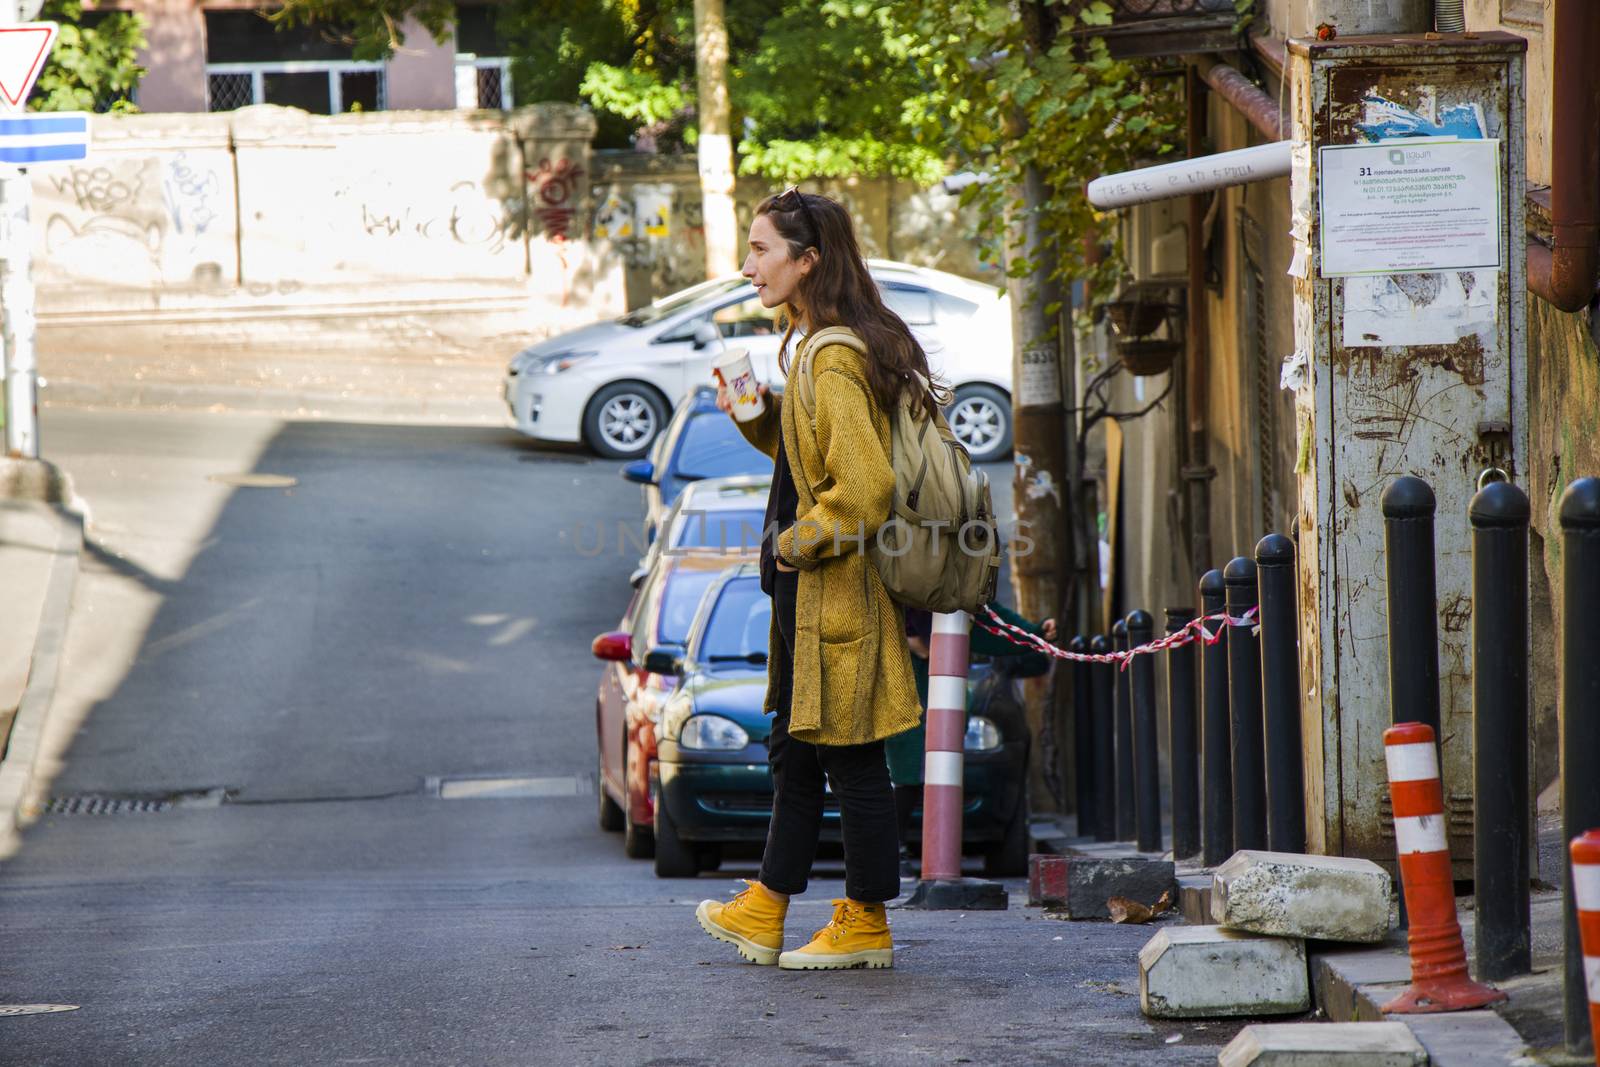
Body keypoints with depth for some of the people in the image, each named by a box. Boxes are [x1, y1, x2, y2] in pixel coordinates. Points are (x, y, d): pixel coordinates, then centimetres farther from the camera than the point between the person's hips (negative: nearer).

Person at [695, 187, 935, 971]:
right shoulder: (819, 349, 12)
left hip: (838, 590, -11)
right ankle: (763, 914, 24)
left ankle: (866, 926, 7)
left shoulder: (835, 362, -20)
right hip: (811, 590, 11)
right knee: (794, 751, 16)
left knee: (849, 759, -1)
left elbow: (864, 487, -27)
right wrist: (757, 414, 8)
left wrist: (797, 544, -15)